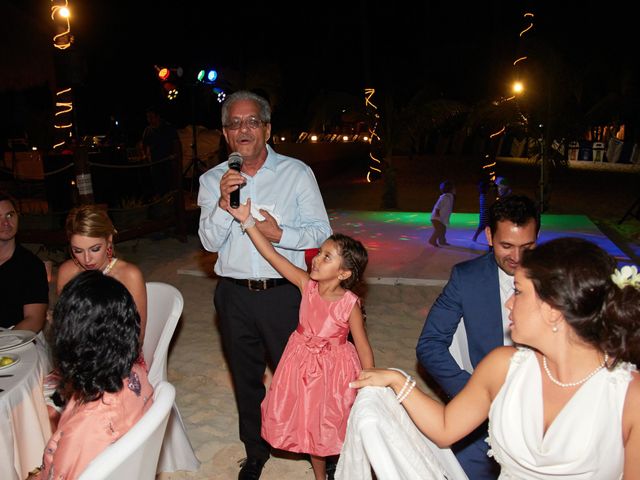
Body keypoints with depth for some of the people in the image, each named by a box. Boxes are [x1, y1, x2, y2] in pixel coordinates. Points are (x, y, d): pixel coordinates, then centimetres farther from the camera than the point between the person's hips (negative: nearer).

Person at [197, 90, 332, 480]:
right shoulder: (212, 180, 3)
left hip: (284, 291, -2)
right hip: (235, 296, 3)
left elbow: (321, 231, -3)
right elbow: (210, 242, -3)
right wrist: (223, 203, -19)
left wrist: (280, 234, -20)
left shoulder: (297, 173, -3)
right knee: (246, 377, 18)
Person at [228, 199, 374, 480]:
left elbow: (363, 349, -16)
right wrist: (247, 221, -22)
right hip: (303, 364, 4)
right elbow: (272, 255, -18)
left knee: (336, 427, 15)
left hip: (334, 368, -4)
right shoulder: (307, 285, -15)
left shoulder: (349, 304, -24)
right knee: (311, 427, 20)